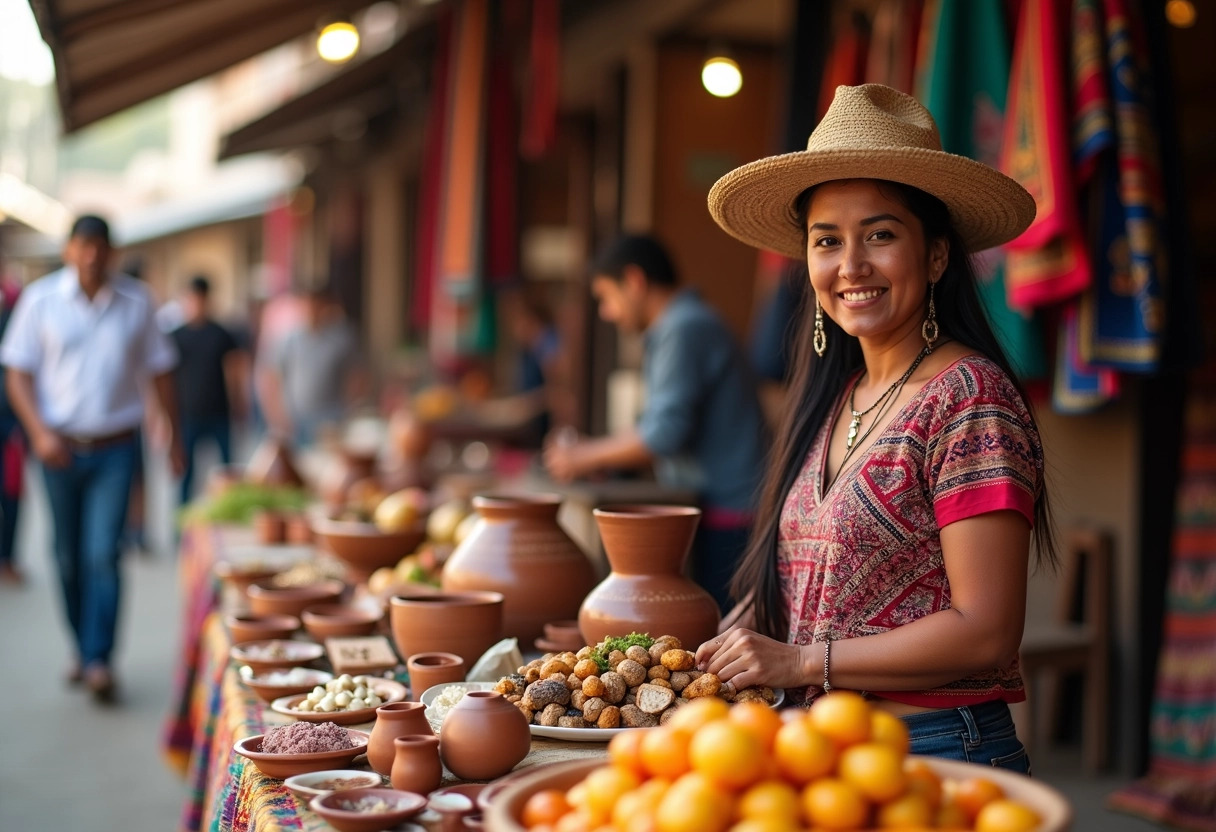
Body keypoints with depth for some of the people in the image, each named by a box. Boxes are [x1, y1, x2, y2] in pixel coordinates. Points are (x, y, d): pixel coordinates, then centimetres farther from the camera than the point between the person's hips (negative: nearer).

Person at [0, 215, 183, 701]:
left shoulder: (136, 302, 0)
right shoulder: (40, 300, -1)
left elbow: (159, 372, 8)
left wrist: (174, 438, 9)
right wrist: (39, 432, -13)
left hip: (115, 448, -1)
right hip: (61, 447, 1)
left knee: (102, 554, -10)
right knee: (69, 557, 11)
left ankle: (98, 660, -8)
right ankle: (82, 649, 27)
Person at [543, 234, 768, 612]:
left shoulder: (685, 328, -12)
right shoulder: (689, 321, 20)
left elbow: (664, 434, -19)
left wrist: (586, 458, -6)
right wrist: (596, 453, 17)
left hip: (728, 512, -10)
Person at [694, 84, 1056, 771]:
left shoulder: (969, 397, -16)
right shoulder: (835, 396, 8)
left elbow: (986, 633, -20)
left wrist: (801, 661, -17)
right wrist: (732, 644, -1)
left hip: (935, 753, -7)